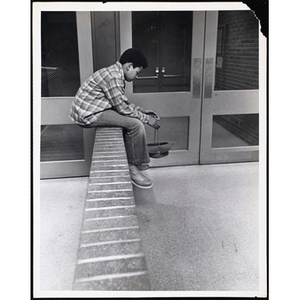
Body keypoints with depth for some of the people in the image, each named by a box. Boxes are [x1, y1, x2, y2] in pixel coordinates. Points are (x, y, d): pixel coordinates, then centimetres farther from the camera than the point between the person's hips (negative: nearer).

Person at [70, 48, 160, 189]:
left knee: (134, 119, 11)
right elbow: (122, 108, -21)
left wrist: (143, 111, 11)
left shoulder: (115, 73, 12)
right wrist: (146, 119, -12)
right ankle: (133, 167, -3)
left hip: (94, 109, 11)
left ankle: (134, 164, 14)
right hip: (88, 115, -11)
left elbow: (123, 102, 18)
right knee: (136, 125, -17)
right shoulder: (113, 77, -20)